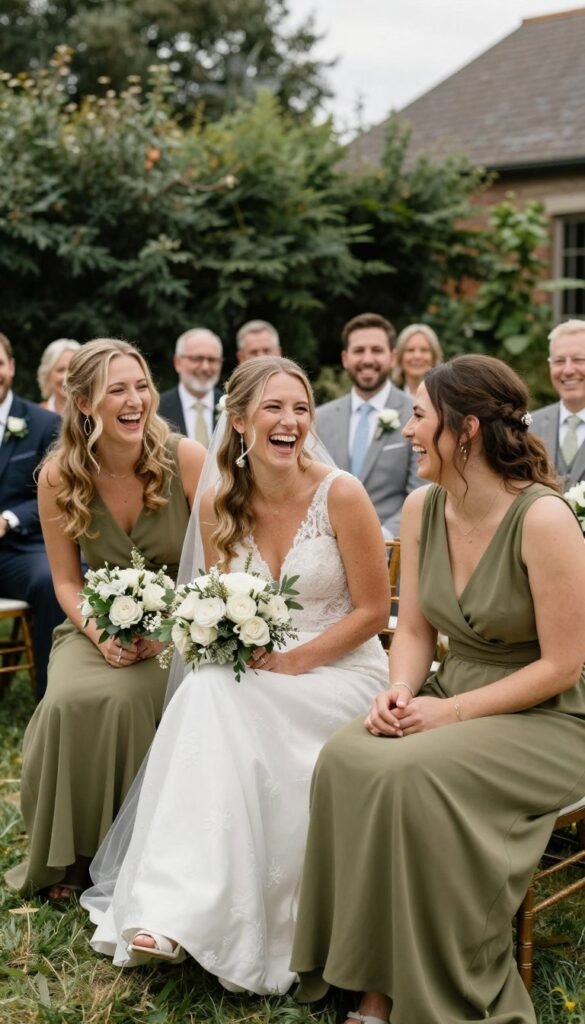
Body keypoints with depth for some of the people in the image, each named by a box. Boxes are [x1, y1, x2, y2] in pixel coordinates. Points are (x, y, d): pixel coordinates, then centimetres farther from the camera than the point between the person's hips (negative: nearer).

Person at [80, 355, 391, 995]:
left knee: (224, 717, -30)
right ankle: (169, 913, -29)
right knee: (203, 697, -29)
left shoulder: (341, 495, -11)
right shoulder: (218, 505, 1)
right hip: (253, 672, 4)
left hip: (340, 669, -4)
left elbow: (372, 611, -7)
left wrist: (296, 661, -16)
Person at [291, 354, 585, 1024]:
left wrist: (449, 713, -19)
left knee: (412, 775, -31)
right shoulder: (422, 509, 1)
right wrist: (399, 692, -13)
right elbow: (414, 630, 8)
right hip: (452, 699, 6)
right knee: (347, 759, -22)